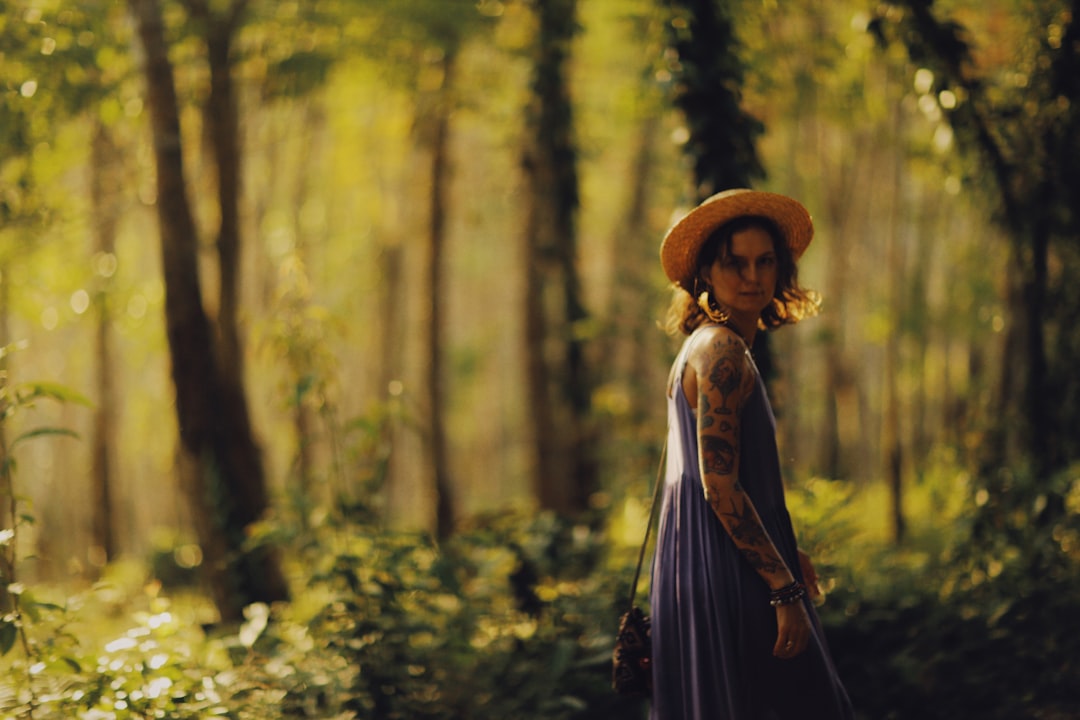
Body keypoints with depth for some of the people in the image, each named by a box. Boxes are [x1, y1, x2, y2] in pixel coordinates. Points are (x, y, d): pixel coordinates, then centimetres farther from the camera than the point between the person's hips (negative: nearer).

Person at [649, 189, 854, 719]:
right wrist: (785, 589, -20)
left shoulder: (706, 345, 15)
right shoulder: (723, 350, -14)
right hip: (725, 578, -10)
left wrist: (784, 555, 26)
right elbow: (719, 485, -21)